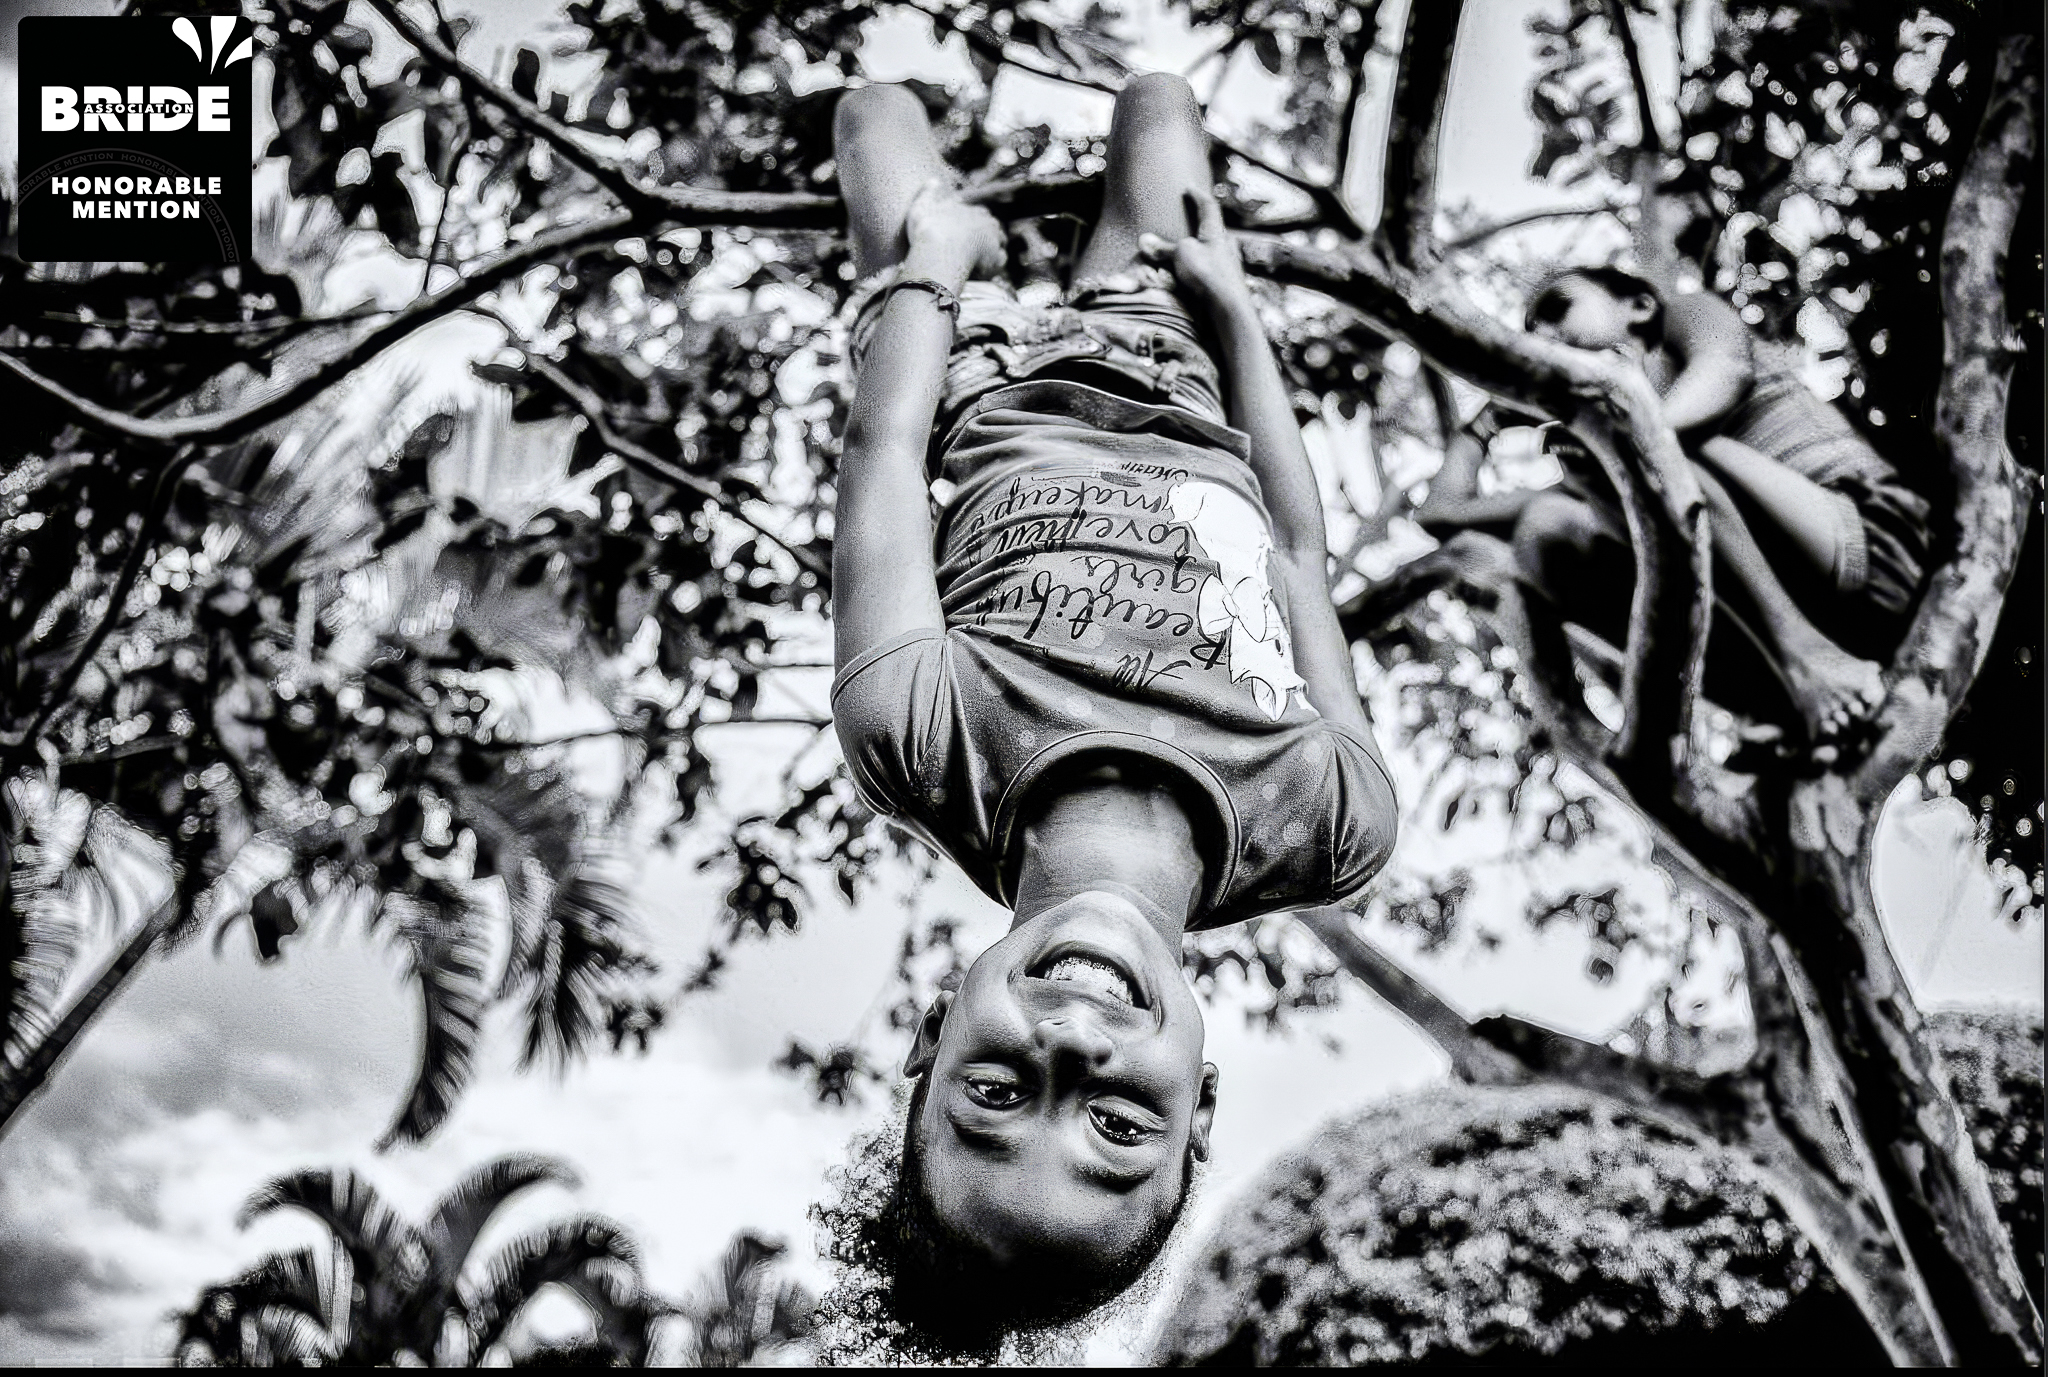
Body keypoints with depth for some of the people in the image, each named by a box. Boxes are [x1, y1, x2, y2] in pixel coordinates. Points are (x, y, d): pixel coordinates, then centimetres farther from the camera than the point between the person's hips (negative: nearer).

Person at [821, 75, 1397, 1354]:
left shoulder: (931, 750, -49)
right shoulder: (1330, 822, -41)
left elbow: (882, 453, -33)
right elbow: (1303, 550, -22)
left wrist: (929, 267, -17)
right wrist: (1237, 308, -8)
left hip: (1004, 407, 0)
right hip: (1190, 426, 1)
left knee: (878, 108, 24)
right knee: (1159, 95, 23)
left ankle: (961, 237, 59)